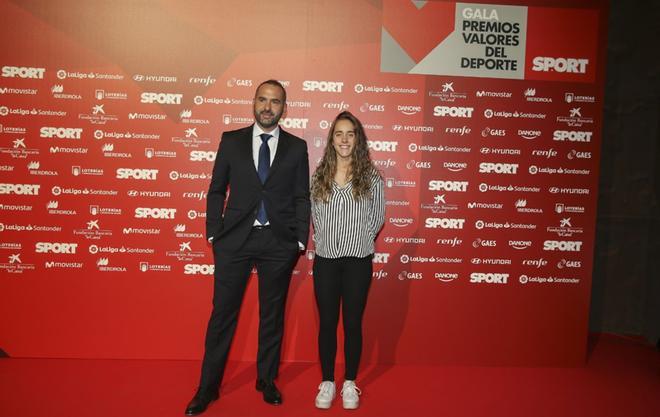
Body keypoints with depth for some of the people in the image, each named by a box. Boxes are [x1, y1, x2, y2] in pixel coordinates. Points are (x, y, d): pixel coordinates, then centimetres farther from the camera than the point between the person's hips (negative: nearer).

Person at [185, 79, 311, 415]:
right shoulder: (231, 141, 5)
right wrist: (213, 234, 1)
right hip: (235, 239, 0)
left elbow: (302, 197, 4)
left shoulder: (296, 147, 5)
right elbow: (216, 191, 7)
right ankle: (208, 387, 22)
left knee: (273, 314, 12)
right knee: (222, 313, 6)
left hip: (278, 242, 0)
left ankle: (267, 380, 30)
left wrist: (300, 241, -1)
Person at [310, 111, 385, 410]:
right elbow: (314, 214, 9)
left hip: (357, 261, -1)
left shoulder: (370, 176, -2)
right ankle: (327, 382, 25)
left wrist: (359, 240, 2)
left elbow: (377, 217, 3)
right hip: (326, 259, 2)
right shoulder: (320, 175, 3)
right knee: (327, 323, 9)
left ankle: (350, 384, 25)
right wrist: (325, 239, 3)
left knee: (352, 323, 8)